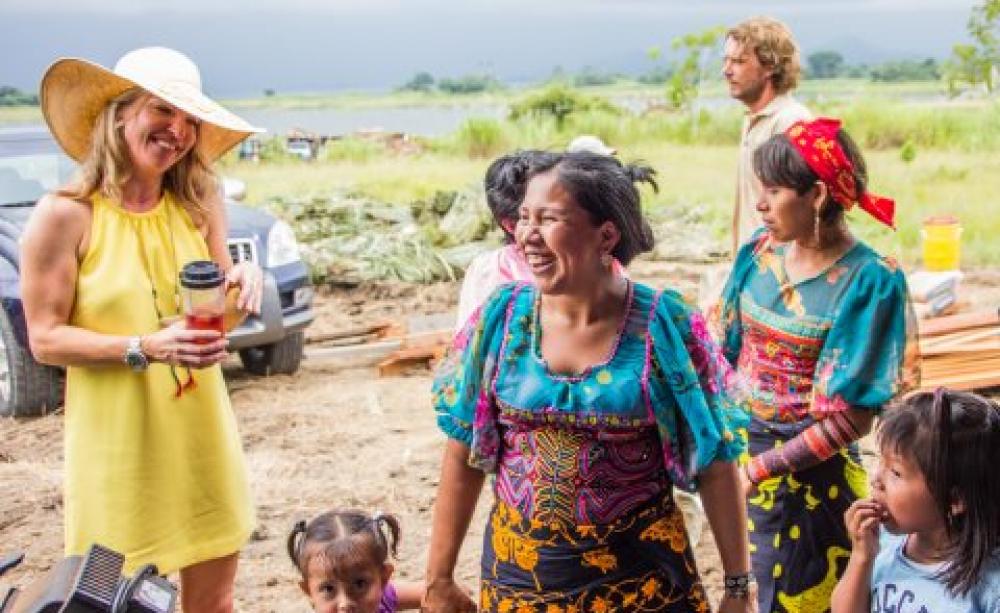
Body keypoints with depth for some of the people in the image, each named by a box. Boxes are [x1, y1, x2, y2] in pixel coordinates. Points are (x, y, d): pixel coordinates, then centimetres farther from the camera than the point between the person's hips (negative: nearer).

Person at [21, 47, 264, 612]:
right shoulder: (66, 214, -11)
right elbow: (46, 339, -11)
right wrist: (148, 349, -23)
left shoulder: (200, 206, 1)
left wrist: (245, 282, -13)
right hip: (118, 441, -4)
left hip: (201, 432, 5)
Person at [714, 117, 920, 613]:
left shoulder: (870, 281, -18)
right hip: (742, 446, 5)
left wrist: (764, 466, -18)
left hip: (811, 471, -5)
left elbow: (854, 417, -18)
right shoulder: (760, 253, -2)